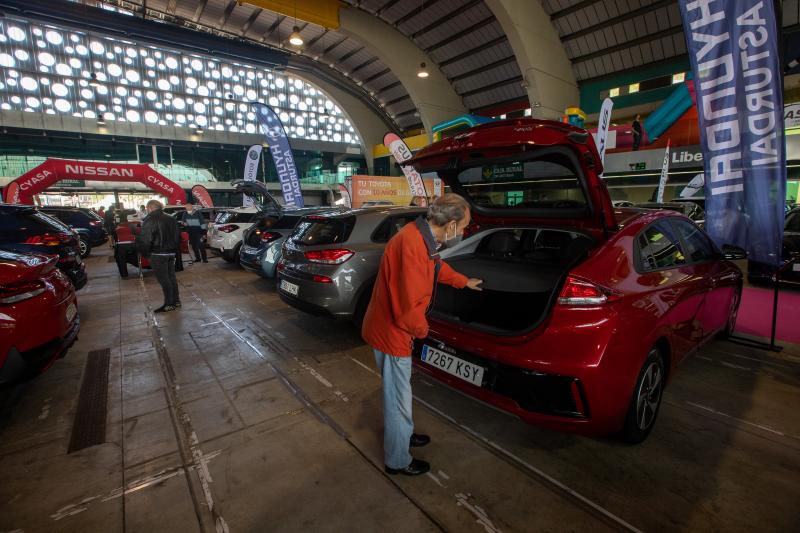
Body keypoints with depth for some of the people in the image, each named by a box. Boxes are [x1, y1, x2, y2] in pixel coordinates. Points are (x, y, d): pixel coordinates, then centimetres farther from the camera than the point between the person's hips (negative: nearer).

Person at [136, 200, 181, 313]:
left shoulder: (150, 220, -14)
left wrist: (144, 253, -4)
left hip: (158, 254, -8)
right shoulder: (171, 219, 10)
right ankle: (176, 300, 22)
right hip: (171, 253, 8)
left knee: (163, 279, -1)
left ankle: (169, 304, 4)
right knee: (171, 277, 15)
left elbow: (145, 240, -18)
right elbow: (177, 237, 16)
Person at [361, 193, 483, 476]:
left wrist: (465, 282, 36)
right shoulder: (411, 245, -33)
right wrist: (422, 330, -11)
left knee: (399, 392, 28)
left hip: (394, 327, 10)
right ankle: (397, 461, 34)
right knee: (398, 398, 10)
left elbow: (438, 267, 23)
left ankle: (404, 434, 52)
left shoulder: (424, 237, 0)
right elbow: (409, 307, -32)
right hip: (392, 332, -10)